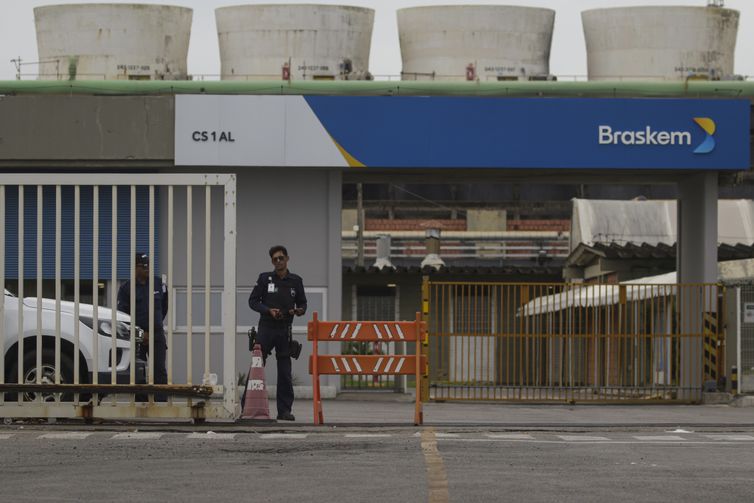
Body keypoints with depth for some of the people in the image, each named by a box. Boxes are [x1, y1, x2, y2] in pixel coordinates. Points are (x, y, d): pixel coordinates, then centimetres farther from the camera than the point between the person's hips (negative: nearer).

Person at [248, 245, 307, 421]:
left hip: (285, 329, 2)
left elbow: (302, 303, 15)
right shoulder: (265, 278, 2)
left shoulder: (296, 281, 7)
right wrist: (269, 311, -13)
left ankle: (284, 410, 6)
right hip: (266, 328, -1)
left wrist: (300, 310, -8)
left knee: (285, 372, 1)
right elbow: (253, 301, 2)